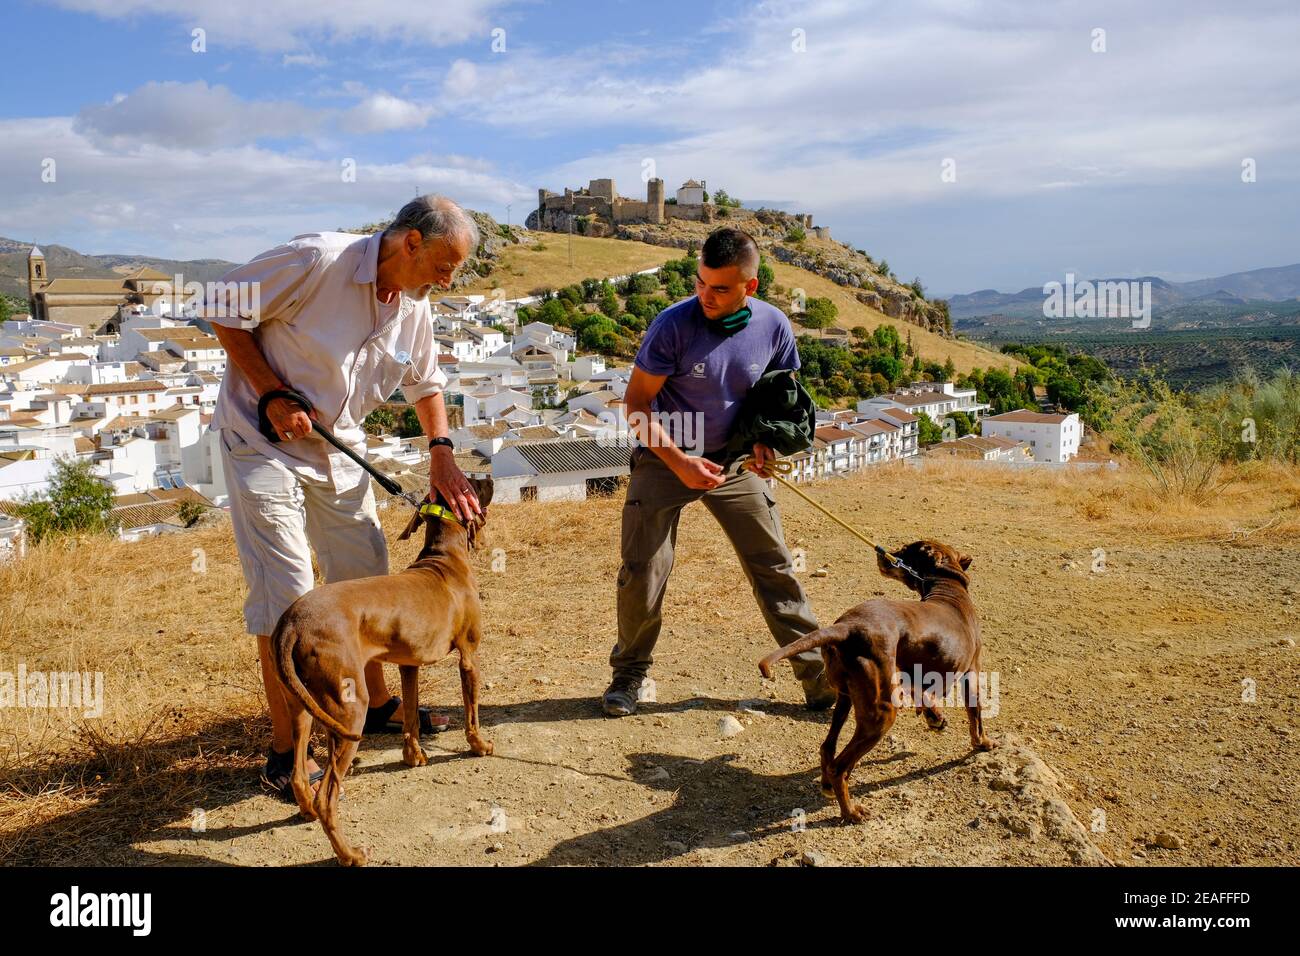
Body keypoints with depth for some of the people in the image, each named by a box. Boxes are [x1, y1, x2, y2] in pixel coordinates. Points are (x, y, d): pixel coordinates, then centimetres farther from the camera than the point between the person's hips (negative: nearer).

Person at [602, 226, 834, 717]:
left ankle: (819, 677, 13)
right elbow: (636, 404, -14)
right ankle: (629, 673, 18)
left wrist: (766, 439, -11)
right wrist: (680, 462, -22)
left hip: (732, 462, 3)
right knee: (643, 572, -5)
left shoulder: (773, 326, -10)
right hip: (665, 459, -3)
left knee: (774, 567, 3)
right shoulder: (674, 324, -21)